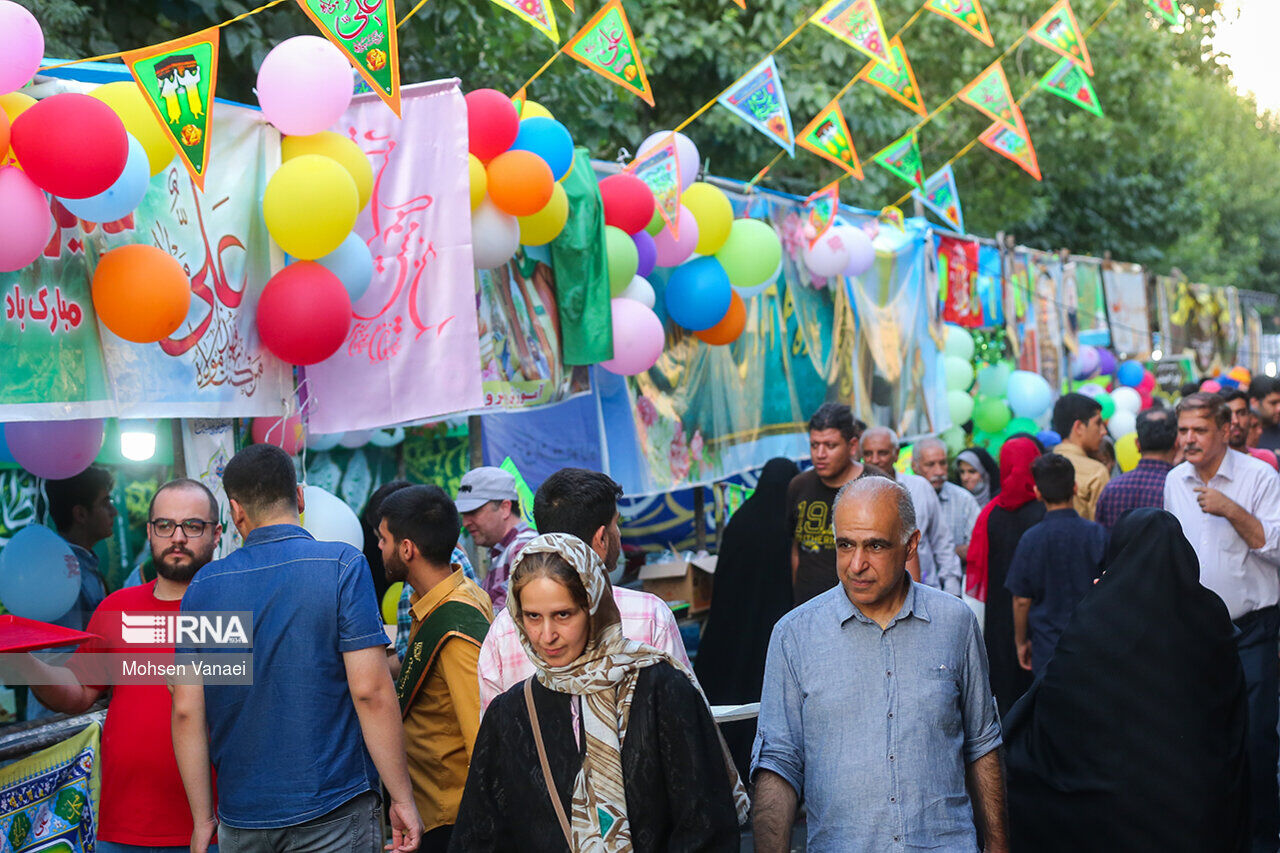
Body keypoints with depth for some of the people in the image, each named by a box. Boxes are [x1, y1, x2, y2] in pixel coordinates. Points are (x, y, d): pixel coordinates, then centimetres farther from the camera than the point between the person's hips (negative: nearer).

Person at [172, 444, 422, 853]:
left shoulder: (204, 585, 4)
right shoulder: (341, 566, -7)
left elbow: (186, 710, 2)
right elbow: (371, 691, -14)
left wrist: (202, 819, 9)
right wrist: (402, 799, -7)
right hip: (333, 814, -4)